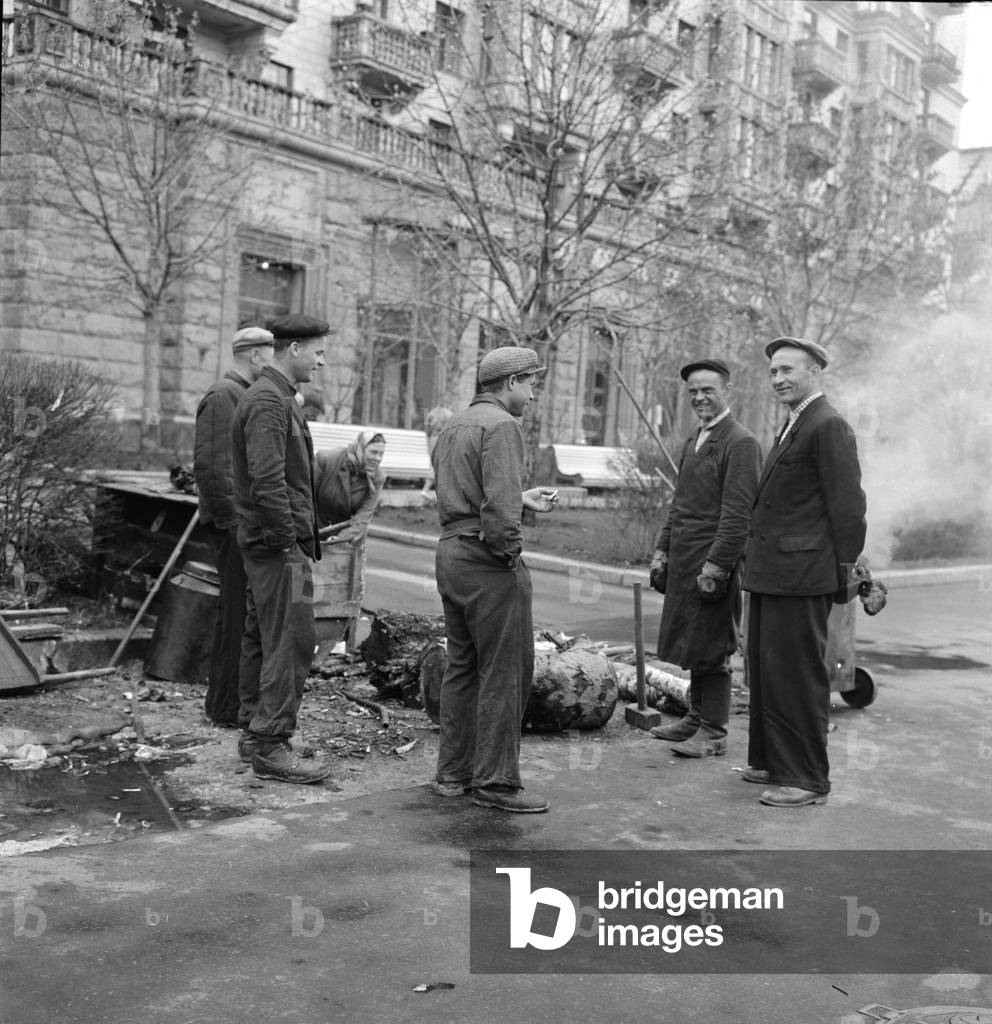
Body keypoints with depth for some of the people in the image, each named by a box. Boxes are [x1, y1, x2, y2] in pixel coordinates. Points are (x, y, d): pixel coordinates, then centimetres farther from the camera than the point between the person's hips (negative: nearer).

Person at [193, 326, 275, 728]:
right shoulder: (222, 396, -12)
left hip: (247, 522, 10)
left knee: (236, 614, 15)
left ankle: (221, 700, 25)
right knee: (240, 615, -6)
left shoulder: (245, 398, 20)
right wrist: (234, 522, -20)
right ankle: (229, 707, 1)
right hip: (235, 526, -10)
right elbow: (209, 466, -20)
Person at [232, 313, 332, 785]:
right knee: (291, 639, -9)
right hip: (278, 539, -11)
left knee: (262, 636, 14)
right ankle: (270, 746, -4)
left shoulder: (279, 396, 18)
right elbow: (267, 481, -23)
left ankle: (253, 732, 23)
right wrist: (289, 541, -20)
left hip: (264, 539, 11)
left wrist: (302, 534, 18)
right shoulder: (268, 401, -15)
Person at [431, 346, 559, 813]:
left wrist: (523, 499, 21)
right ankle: (495, 782, 3)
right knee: (505, 671, -2)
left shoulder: (452, 425, 17)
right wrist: (509, 551, -12)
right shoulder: (501, 425, -12)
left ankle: (453, 773, 23)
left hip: (450, 551, 10)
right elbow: (498, 503, -23)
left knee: (462, 666, 16)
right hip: (488, 560, -10)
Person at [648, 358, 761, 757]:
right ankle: (696, 717, 27)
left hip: (714, 561, -8)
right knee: (691, 645, 15)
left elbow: (737, 514, -17)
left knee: (711, 648, -2)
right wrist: (662, 549, 15)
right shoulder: (693, 441, 17)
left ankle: (713, 733, 8)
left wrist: (715, 566, -20)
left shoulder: (741, 443, -12)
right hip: (682, 560, 8)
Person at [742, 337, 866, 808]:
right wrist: (753, 556, 16)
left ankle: (806, 779, 7)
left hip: (799, 574, -10)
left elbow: (847, 505, -14)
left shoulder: (829, 426, -12)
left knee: (796, 675, -3)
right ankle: (769, 760, 28)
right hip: (769, 572, 10)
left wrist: (845, 571, -12)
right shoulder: (793, 427, 19)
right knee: (764, 671, 16)